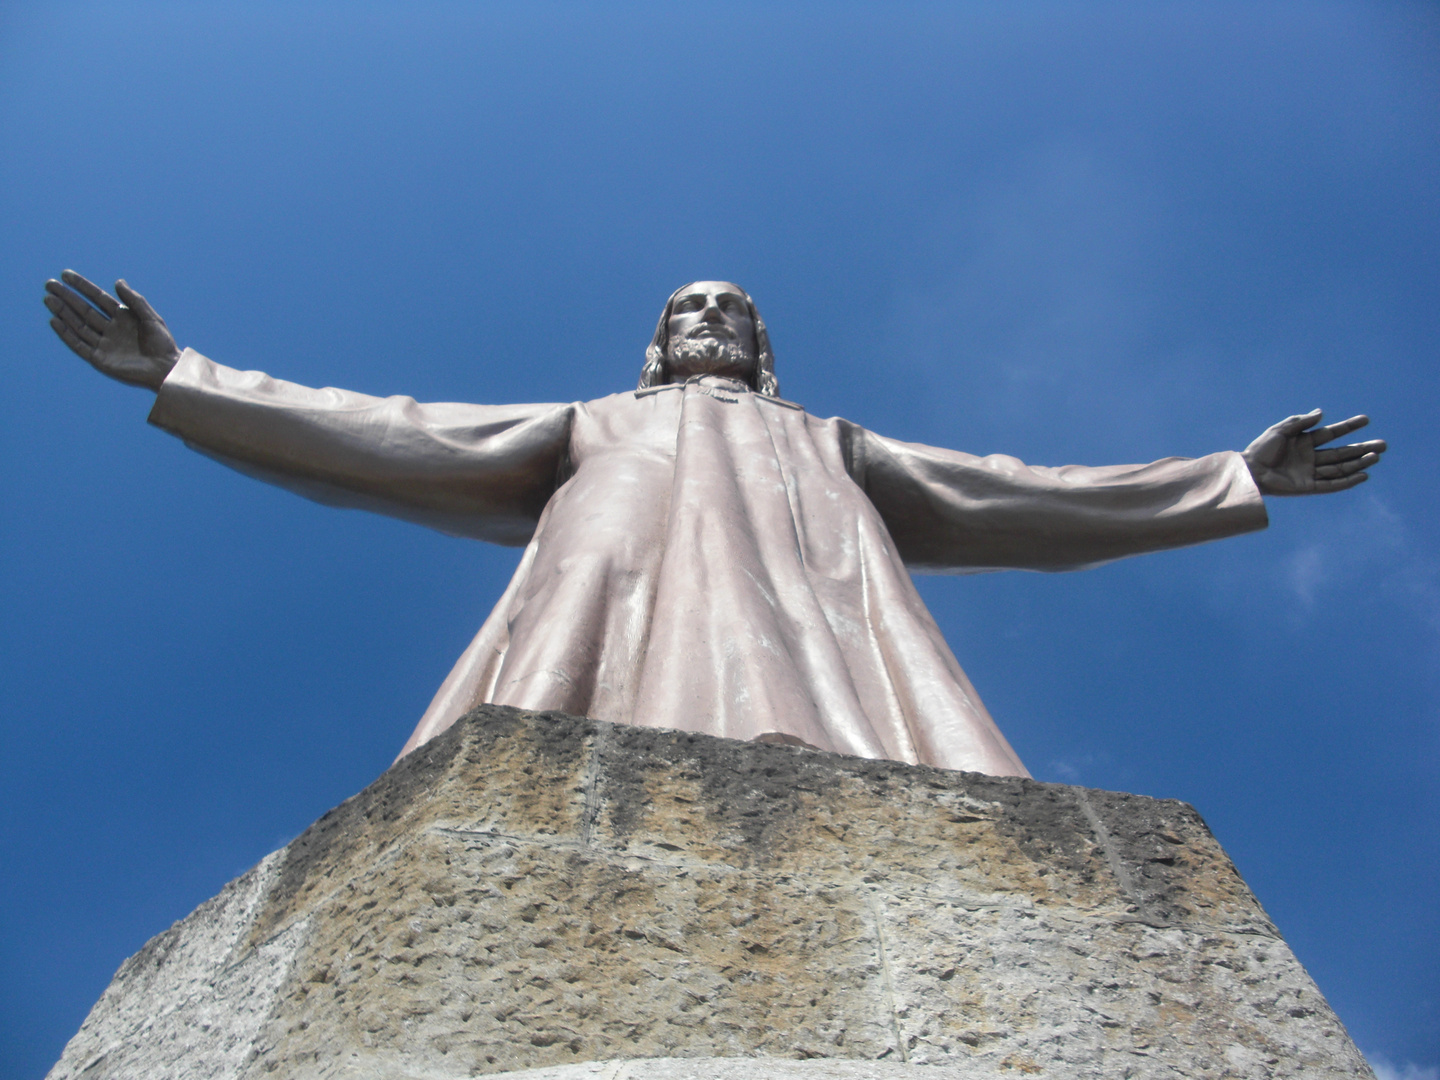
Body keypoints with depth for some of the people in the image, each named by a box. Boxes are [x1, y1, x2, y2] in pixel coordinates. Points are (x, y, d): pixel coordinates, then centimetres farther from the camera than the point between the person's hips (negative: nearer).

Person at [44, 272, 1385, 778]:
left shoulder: (831, 445, 37)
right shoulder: (589, 430, 36)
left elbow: (1015, 497, 34)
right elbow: (389, 439, 31)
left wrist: (1232, 478, 35)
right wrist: (188, 379, 30)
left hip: (803, 622, 1)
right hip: (619, 604, 0)